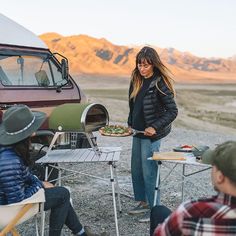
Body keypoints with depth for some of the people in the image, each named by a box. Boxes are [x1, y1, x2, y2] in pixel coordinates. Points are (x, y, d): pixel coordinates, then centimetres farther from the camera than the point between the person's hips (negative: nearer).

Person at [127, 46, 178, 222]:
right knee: (136, 170, 15)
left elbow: (173, 111, -16)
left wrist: (155, 127, -21)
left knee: (149, 172, -2)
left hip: (151, 134, -8)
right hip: (138, 132, 8)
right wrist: (130, 124, 12)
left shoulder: (160, 84, -15)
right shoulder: (136, 81, 7)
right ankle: (143, 203, 31)